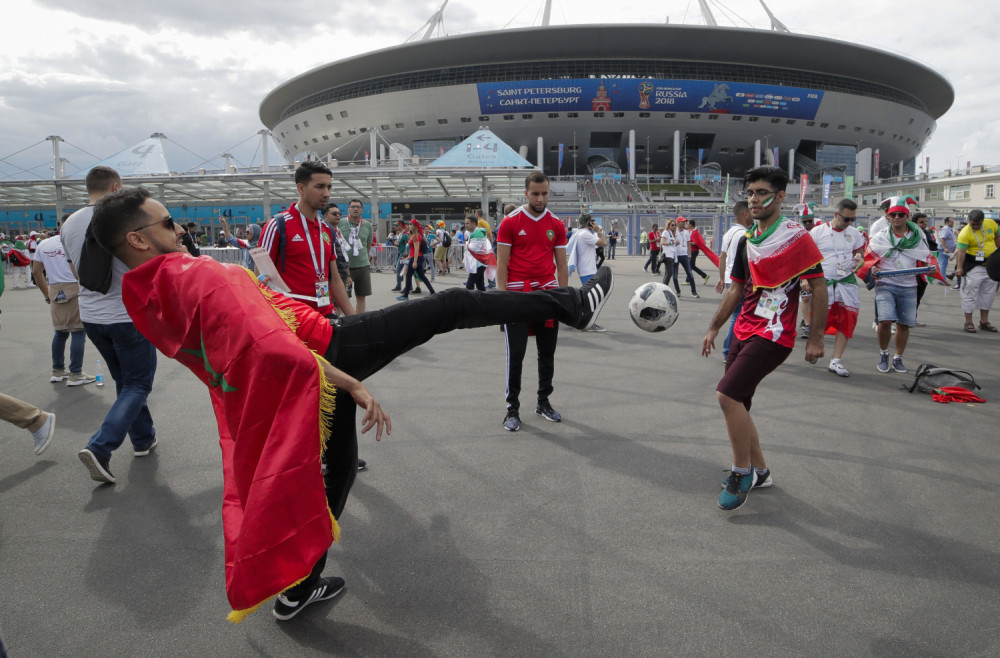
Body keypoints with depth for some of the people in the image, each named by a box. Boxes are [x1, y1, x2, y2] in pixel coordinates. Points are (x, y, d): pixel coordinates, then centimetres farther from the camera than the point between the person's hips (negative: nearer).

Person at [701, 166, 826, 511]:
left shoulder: (796, 237, -8)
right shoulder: (747, 241, 13)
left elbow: (818, 288, -7)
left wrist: (816, 338, -9)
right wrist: (714, 328, 19)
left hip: (774, 335, -8)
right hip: (744, 333, 8)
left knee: (727, 394, -19)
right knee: (735, 404, 10)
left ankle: (742, 472, 0)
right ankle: (759, 472, 28)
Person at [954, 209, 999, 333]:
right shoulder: (965, 233, -21)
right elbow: (961, 251, -28)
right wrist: (959, 267, -38)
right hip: (974, 267, -6)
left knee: (988, 294, 13)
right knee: (970, 293, -2)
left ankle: (984, 322, 25)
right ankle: (968, 323, 7)